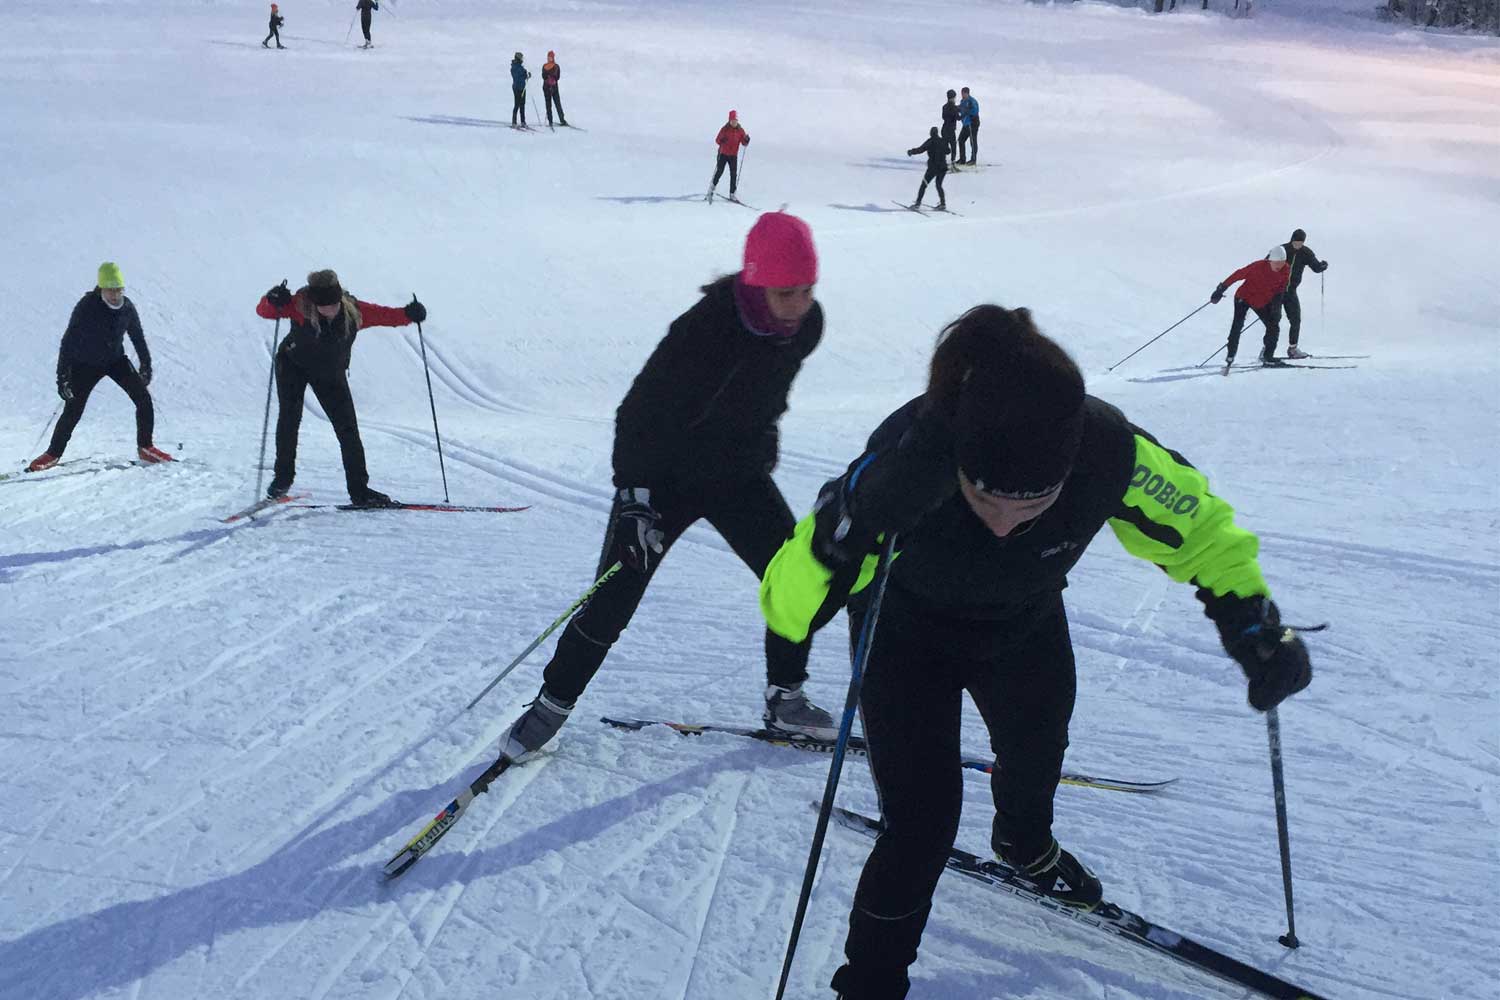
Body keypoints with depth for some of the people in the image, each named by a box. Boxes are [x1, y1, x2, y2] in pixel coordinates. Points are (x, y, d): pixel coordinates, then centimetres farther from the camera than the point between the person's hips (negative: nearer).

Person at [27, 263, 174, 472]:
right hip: (86, 364, -3)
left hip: (116, 360, 3)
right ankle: (54, 453, 16)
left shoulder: (127, 307, -12)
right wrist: (63, 378, -25)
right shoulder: (86, 307, -23)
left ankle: (145, 447, 3)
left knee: (143, 398, -11)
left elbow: (138, 337, 6)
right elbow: (68, 343, -21)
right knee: (72, 411, -5)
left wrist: (146, 365, 7)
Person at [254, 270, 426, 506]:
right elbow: (263, 311, -26)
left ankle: (359, 490, 2)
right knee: (289, 417, -16)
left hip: (332, 374, 2)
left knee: (348, 429, -3)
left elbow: (384, 314, -11)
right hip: (293, 365, -1)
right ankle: (283, 475, 3)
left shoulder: (355, 311, -24)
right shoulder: (300, 306, -29)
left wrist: (409, 314, -29)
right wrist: (273, 301, -49)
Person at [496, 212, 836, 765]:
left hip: (740, 473, 6)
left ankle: (785, 699, 19)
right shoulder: (703, 330, -31)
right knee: (612, 602, -4)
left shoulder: (806, 323, -11)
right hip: (665, 475, -5)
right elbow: (641, 415, -24)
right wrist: (636, 497, -27)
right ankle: (553, 703, 15)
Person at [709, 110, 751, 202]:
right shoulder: (725, 129, -7)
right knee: (719, 171, -3)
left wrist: (747, 140, -20)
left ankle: (732, 194, 4)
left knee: (734, 174, -1)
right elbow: (717, 140, -5)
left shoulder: (740, 130, 0)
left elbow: (744, 143, 1)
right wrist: (722, 141, -27)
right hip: (723, 154, -2)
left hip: (734, 155, 3)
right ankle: (711, 190, 13)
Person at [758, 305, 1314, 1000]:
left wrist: (1254, 623, -20)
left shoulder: (1109, 453, -38)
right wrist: (848, 533, -63)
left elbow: (1197, 523, -15)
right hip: (907, 631, -3)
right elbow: (787, 603, -46)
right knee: (923, 820, -10)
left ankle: (1025, 846, 64)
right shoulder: (906, 457, -45)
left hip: (1025, 626, 4)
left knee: (1038, 753, 27)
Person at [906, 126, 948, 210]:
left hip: (933, 167, -5)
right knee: (939, 185, 17)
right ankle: (943, 204, 8)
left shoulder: (930, 141, -8)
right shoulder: (943, 141, 6)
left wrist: (911, 151, 5)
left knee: (924, 184, 4)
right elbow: (947, 151, 19)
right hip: (943, 167, 5)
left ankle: (918, 203, 0)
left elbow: (921, 149, -11)